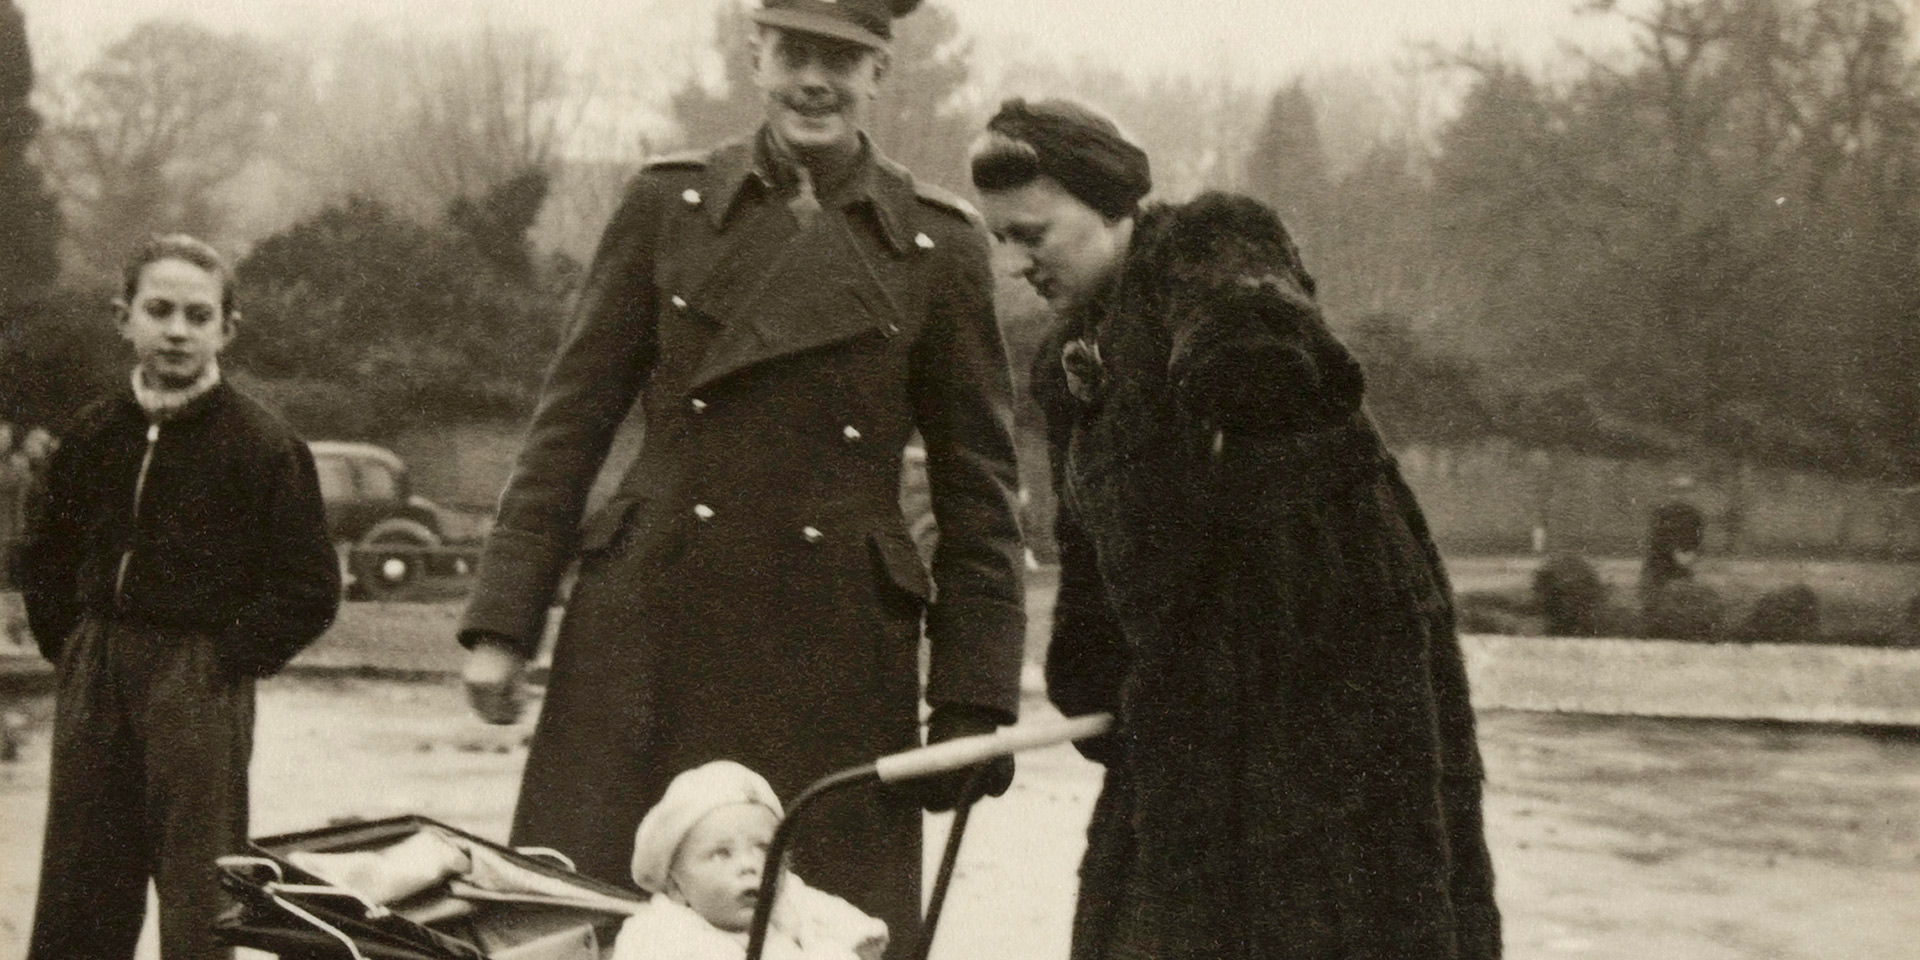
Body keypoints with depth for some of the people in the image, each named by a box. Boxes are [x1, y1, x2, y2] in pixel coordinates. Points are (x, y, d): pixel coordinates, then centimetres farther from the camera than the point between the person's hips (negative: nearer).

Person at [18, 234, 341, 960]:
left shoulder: (264, 446, -7)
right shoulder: (94, 435, 8)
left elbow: (310, 588, -7)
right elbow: (43, 557, 20)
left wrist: (228, 657, -10)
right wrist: (68, 643, 9)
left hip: (199, 686, -5)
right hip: (94, 679, 5)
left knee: (198, 898, -1)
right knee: (75, 886, 9)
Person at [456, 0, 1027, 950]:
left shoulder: (939, 244, 3)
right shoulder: (668, 203, 4)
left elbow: (978, 488, 5)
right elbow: (570, 421, 6)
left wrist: (972, 706, 1)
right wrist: (503, 623, 0)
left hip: (835, 654, 0)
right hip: (649, 631, 1)